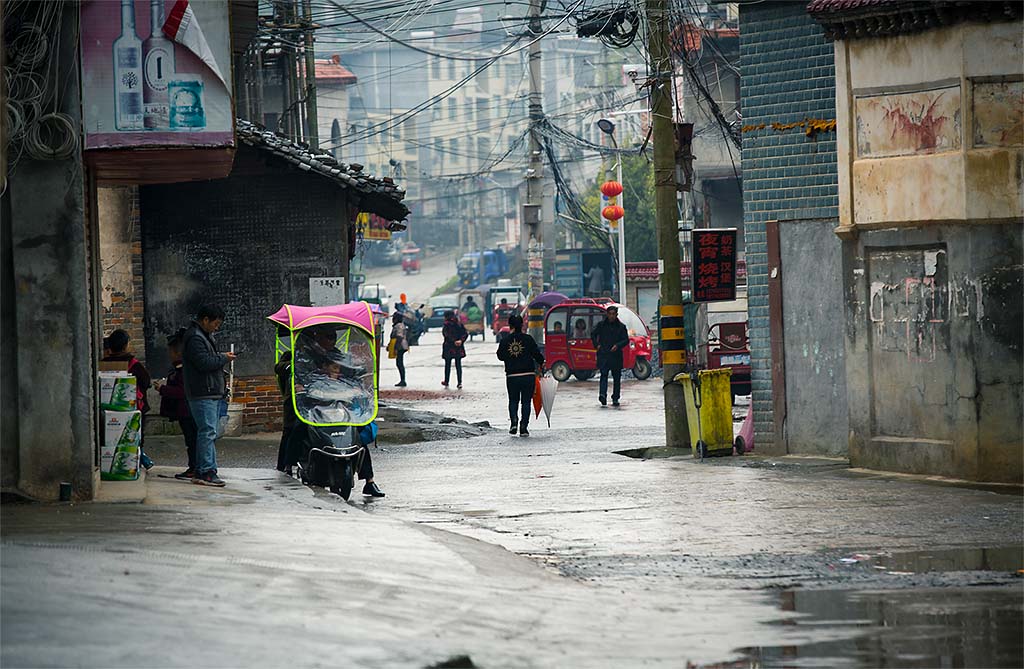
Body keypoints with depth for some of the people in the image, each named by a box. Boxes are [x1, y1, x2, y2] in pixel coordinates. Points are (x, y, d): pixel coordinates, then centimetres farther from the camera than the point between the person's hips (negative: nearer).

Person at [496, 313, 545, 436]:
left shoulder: (506, 340, -2)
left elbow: (500, 356, 7)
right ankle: (524, 426, 2)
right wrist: (542, 363, 14)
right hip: (528, 375, -1)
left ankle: (514, 421, -5)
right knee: (526, 401, 8)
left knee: (513, 400, 16)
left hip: (512, 376, 1)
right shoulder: (528, 339, -6)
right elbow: (537, 353, -4)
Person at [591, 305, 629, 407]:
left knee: (616, 377, 5)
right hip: (603, 354, -1)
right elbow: (594, 336, 20)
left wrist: (617, 345, -14)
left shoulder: (621, 326, 6)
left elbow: (626, 340, 4)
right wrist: (597, 345, 4)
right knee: (604, 374, -15)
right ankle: (602, 394, -28)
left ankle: (615, 398, 12)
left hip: (616, 355, 1)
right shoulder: (601, 325, 8)